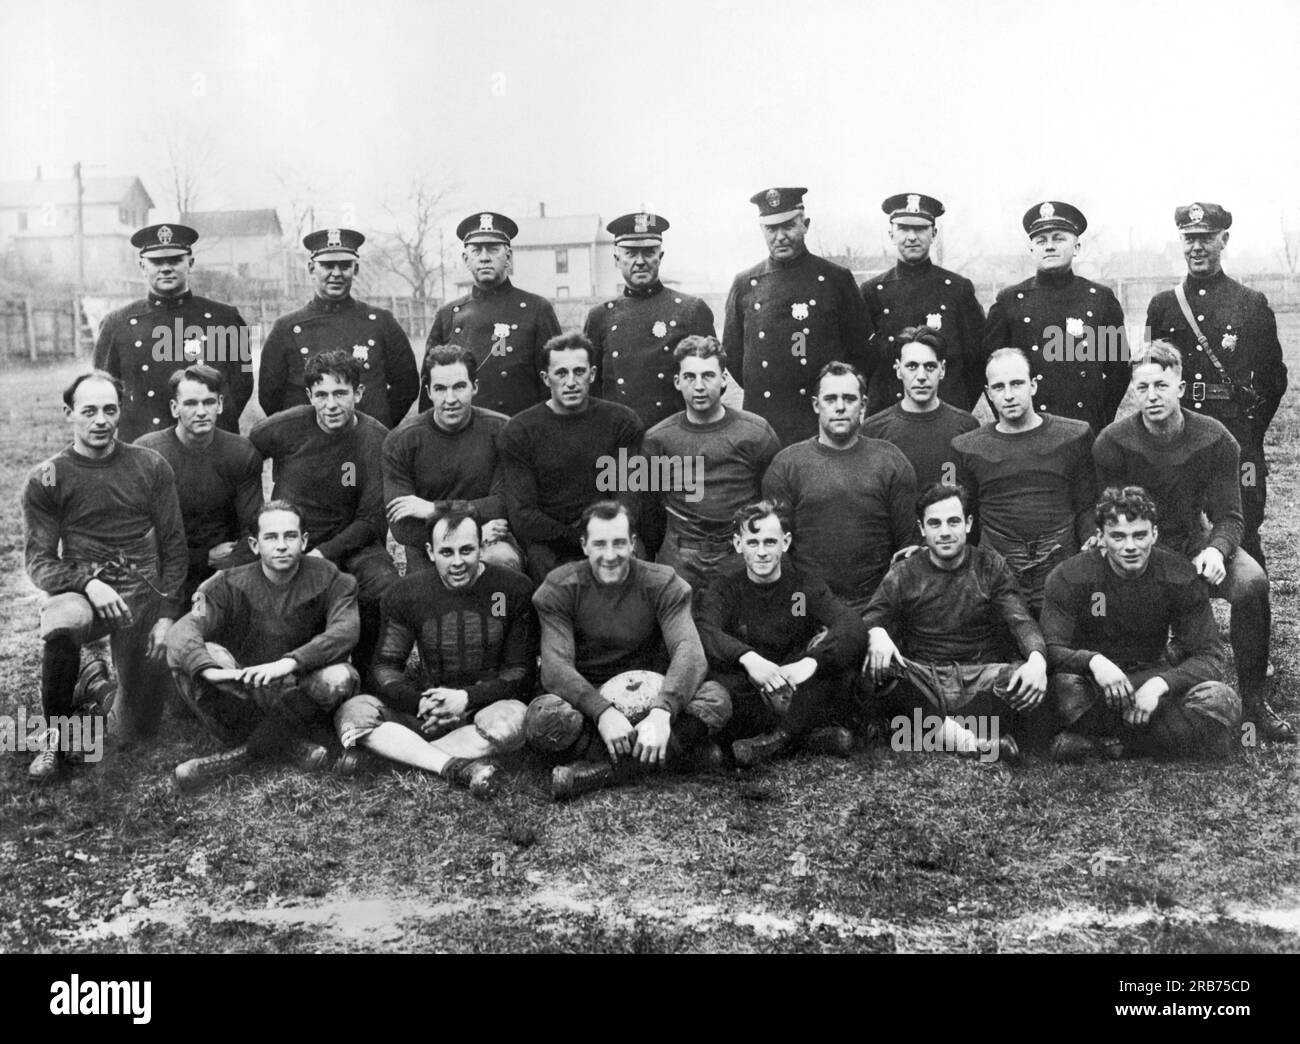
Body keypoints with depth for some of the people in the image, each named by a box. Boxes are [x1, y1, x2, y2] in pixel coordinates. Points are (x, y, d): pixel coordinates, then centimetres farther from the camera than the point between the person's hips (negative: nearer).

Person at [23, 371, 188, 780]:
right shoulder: (46, 480, 1)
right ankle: (55, 734, -13)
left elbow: (173, 546, 6)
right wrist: (88, 583, -21)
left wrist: (167, 614, -3)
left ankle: (95, 686, 37)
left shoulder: (151, 467, 4)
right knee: (61, 627, -40)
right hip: (80, 591, -1)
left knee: (136, 730, 1)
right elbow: (39, 561, -2)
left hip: (143, 594, 1)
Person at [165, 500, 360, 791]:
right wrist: (210, 669, -43)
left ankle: (242, 754, -18)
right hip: (242, 690, 1)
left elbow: (346, 630, -24)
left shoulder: (328, 579, -6)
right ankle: (290, 743, -24)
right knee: (184, 654, -24)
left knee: (339, 678, -33)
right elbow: (182, 631, -20)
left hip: (301, 690, 0)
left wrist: (288, 663, -39)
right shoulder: (231, 585, -5)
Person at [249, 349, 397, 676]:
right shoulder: (284, 428, -8)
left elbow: (371, 521, -5)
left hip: (348, 544, 0)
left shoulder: (377, 439, -8)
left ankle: (365, 674, -1)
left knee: (387, 590, -28)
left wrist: (323, 553, -16)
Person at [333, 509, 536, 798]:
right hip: (427, 702, 2)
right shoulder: (406, 594, 2)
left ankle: (399, 752, -28)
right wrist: (420, 703, -19)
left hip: (488, 704, -2)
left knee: (509, 721, -38)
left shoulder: (514, 589, -4)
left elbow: (521, 672, -4)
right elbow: (384, 667, 2)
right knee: (352, 712, -22)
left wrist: (467, 698, -19)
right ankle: (457, 768, -36)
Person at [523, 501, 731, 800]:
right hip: (585, 698, -1)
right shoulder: (559, 589, -7)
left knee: (716, 698, -27)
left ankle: (604, 767, -29)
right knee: (544, 717, -36)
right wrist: (602, 711, -39)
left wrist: (661, 712, -40)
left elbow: (689, 651, -21)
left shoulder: (663, 584, -5)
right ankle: (680, 749, -28)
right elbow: (555, 666, -20)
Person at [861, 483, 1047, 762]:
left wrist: (1037, 659, -27)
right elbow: (870, 621, -4)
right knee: (875, 666, -32)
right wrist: (877, 633, -31)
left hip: (980, 679, 0)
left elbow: (1021, 621, -4)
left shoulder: (991, 566, 5)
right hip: (923, 680, 0)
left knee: (1031, 684, -30)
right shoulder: (903, 575, 5)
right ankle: (969, 739, -31)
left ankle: (945, 730, -29)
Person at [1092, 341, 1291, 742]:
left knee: (1251, 584, -29)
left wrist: (1216, 550, -29)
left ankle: (1253, 699, -10)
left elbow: (1228, 516, -7)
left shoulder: (1216, 440, -7)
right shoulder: (1111, 444, -9)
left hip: (1195, 541, 1)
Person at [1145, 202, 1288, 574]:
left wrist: (1249, 430, 1)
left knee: (1242, 540, 0)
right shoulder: (1162, 305, 9)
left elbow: (1274, 377, 7)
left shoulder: (1253, 305, 4)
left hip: (1236, 443, -2)